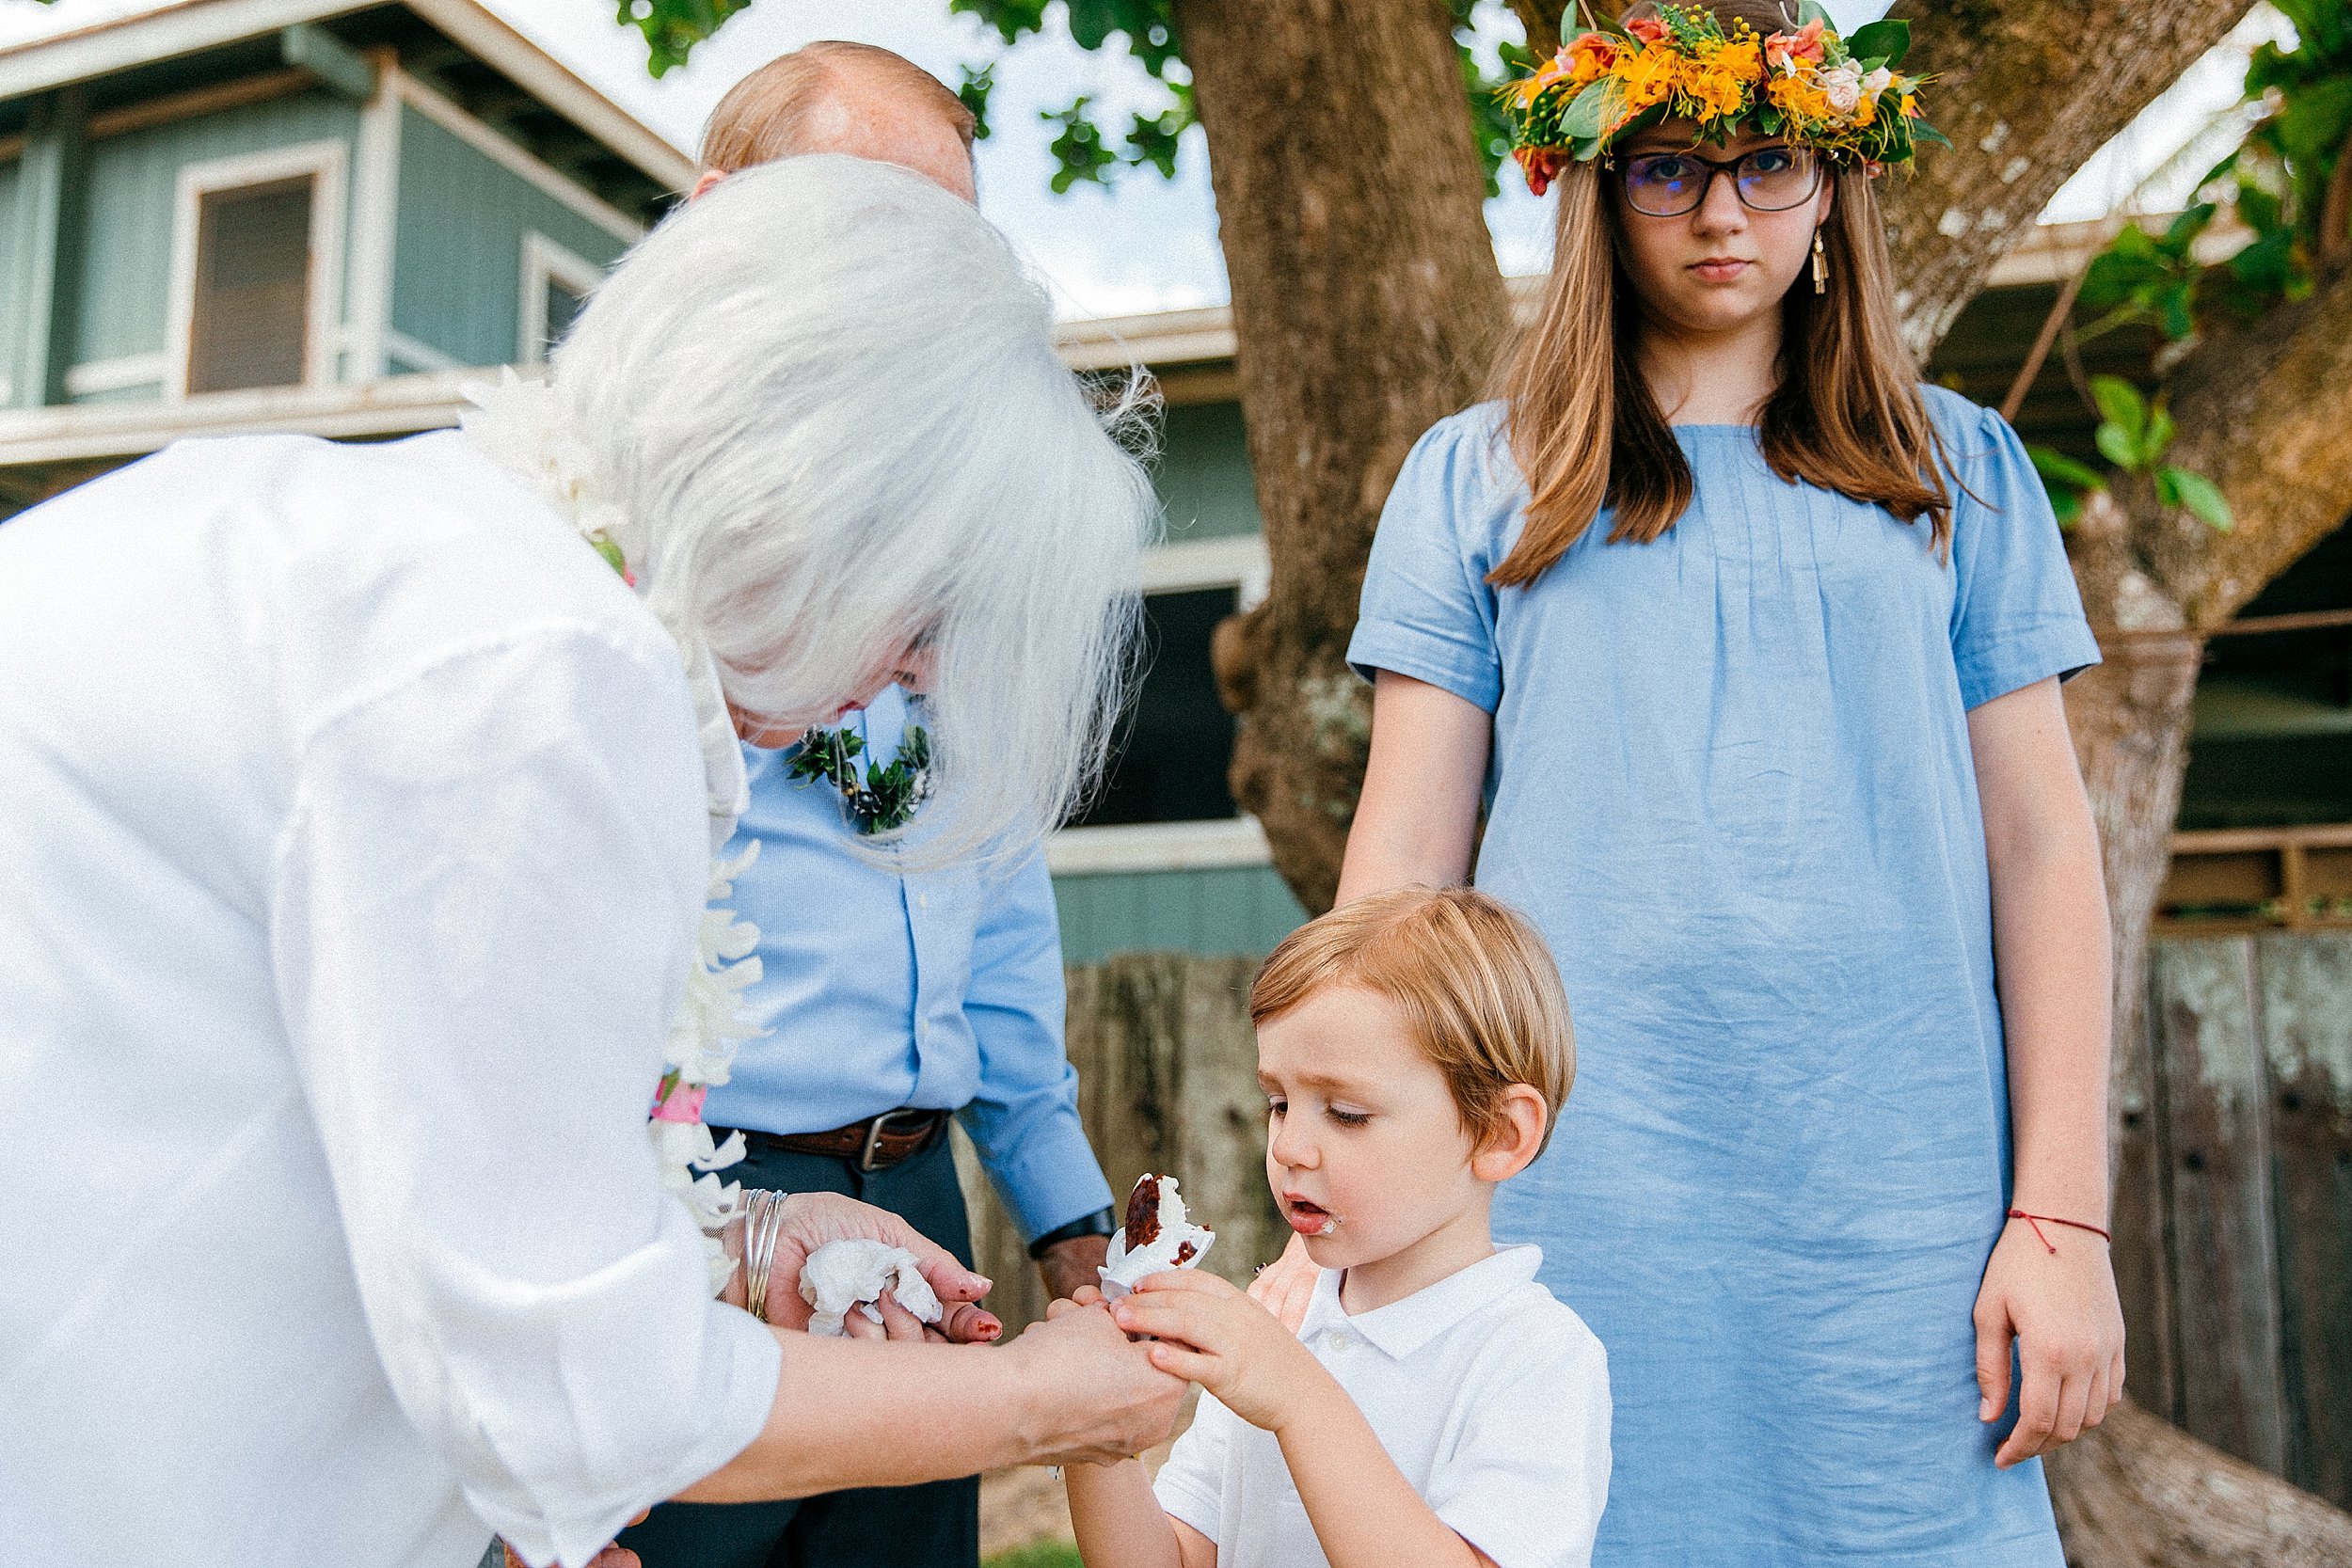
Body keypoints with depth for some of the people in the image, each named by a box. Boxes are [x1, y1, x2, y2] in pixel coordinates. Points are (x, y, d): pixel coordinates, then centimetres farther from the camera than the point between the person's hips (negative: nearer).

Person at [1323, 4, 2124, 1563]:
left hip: (1899, 1195, 1)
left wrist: (2064, 1217, -1)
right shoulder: (1479, 479, 8)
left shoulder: (1959, 469, 11)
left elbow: (2041, 846, 6)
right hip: (1576, 1194, -1)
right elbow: (1403, 855, 5)